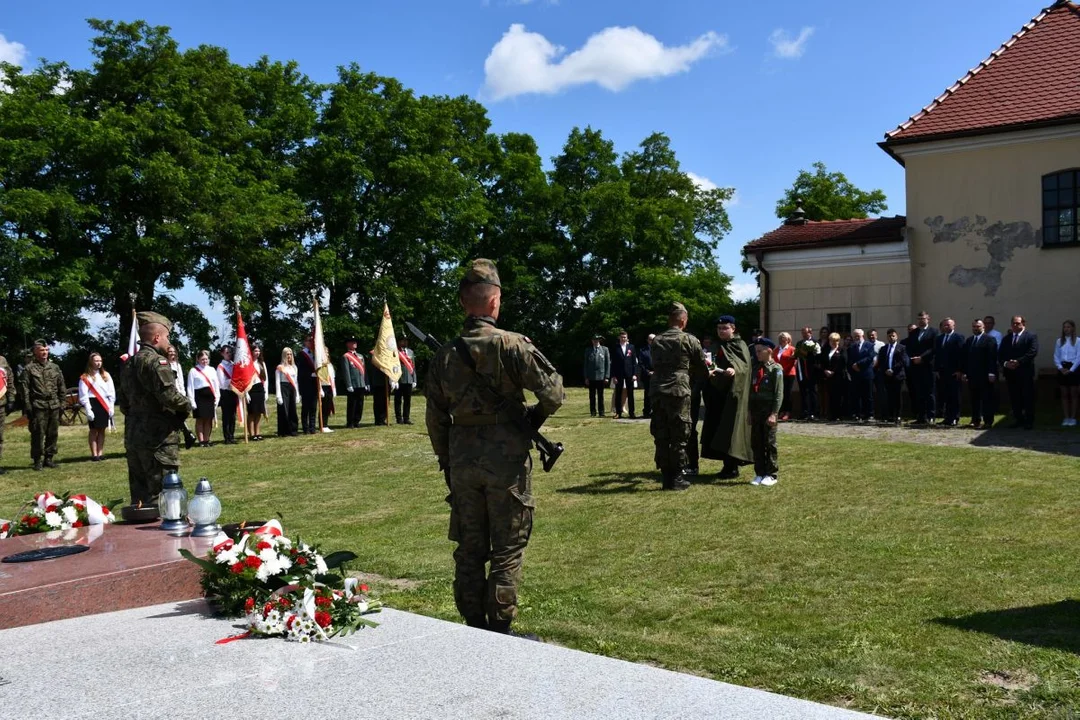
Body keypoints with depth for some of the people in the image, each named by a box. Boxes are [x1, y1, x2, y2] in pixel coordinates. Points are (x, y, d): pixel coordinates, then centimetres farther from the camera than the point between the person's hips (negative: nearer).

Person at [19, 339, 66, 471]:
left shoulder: (55, 367, 13)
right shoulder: (29, 368, 0)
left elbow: (62, 387, 15)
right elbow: (24, 389, -3)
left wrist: (63, 403, 9)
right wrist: (27, 406, -9)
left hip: (54, 406, 4)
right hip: (38, 407, -4)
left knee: (53, 434, 6)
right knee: (38, 434, -4)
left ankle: (49, 458, 16)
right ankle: (37, 460, 3)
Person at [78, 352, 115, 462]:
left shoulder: (106, 375, 12)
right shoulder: (85, 377, -3)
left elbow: (112, 392, 10)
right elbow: (83, 396, -8)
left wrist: (111, 407, 2)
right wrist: (88, 410, -14)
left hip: (105, 405, 4)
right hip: (93, 404, -4)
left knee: (102, 430, 7)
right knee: (94, 430, -1)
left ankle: (100, 454, 12)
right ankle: (94, 455, 2)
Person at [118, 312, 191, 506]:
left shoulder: (129, 364, 16)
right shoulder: (156, 361, -13)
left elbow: (125, 405, 20)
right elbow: (168, 394, -24)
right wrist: (186, 405, -7)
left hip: (133, 435, 9)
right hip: (158, 438, -9)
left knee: (139, 494, 15)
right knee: (159, 495, -5)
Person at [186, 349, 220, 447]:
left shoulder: (212, 370, 13)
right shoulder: (193, 371, 1)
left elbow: (216, 385, 14)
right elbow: (190, 387, -2)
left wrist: (217, 397, 6)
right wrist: (192, 401, -9)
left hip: (210, 396, 4)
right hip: (199, 396, -4)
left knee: (208, 420, 5)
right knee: (200, 420, -1)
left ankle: (206, 440, 11)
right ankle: (201, 441, 3)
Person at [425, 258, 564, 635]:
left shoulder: (446, 354, 3)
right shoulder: (513, 345, -11)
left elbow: (435, 417, 8)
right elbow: (553, 392, -12)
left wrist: (447, 462, 18)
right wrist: (534, 417, 8)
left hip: (463, 460, 4)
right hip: (507, 460, -4)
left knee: (469, 549, 14)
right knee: (507, 550, 7)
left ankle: (473, 628, 23)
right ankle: (499, 629, 11)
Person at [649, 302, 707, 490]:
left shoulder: (656, 341, 12)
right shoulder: (689, 340, -1)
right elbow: (703, 368, 6)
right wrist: (691, 375, 25)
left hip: (656, 392, 5)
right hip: (679, 392, -5)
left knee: (661, 436, 8)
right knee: (679, 437, 2)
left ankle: (666, 477, 13)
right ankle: (677, 479, 5)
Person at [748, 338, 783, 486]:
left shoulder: (776, 369, -7)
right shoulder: (756, 368, 12)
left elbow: (779, 393, -11)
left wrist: (774, 413, -16)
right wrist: (750, 411, 12)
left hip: (768, 411, -6)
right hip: (756, 410, 6)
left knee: (769, 442, -1)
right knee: (756, 443, 7)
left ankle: (772, 474, 8)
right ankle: (759, 473, 15)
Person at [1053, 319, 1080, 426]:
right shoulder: (1059, 341, 8)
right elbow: (1056, 356, 7)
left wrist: (1071, 370, -13)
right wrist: (1060, 368, -7)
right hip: (1062, 369, 3)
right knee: (1064, 394, 5)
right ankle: (1066, 418, 8)